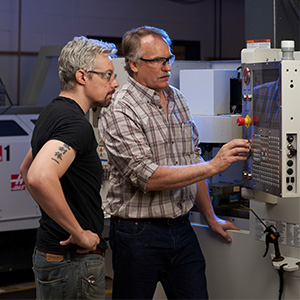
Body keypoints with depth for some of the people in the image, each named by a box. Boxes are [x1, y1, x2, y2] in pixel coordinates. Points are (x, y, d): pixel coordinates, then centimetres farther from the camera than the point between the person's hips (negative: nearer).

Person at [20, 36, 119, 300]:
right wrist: (79, 233, -26)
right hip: (74, 259, -10)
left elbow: (26, 169, 27)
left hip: (48, 255, 10)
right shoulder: (75, 123, -20)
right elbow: (39, 178, -36)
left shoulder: (52, 113, 13)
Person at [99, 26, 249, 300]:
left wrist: (211, 218, 21)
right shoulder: (119, 112, -14)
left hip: (181, 229, 6)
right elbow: (148, 178, -22)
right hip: (139, 234, -6)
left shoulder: (178, 100, 11)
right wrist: (213, 166, -22)